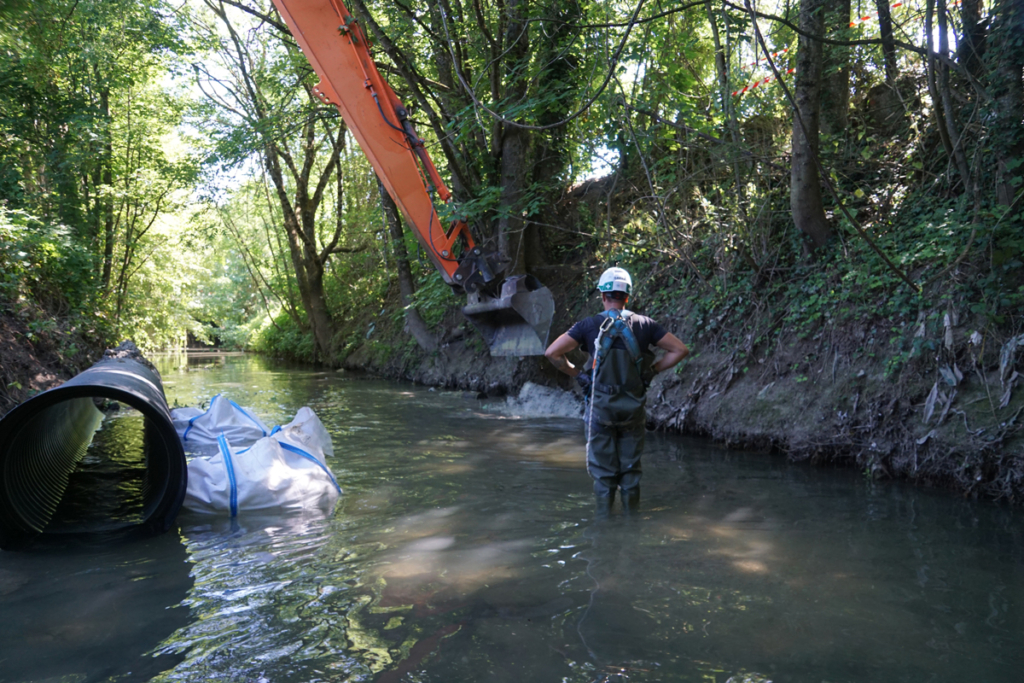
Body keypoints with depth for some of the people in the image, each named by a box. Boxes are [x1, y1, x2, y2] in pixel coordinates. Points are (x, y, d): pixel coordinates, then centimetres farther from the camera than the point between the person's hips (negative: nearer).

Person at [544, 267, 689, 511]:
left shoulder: (589, 325, -6)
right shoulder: (644, 324, 0)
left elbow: (552, 352, -11)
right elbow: (680, 350, 2)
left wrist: (576, 372, 2)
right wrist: (653, 370, 9)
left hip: (600, 406, -2)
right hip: (634, 408, 2)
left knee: (603, 472, 9)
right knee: (631, 469, 16)